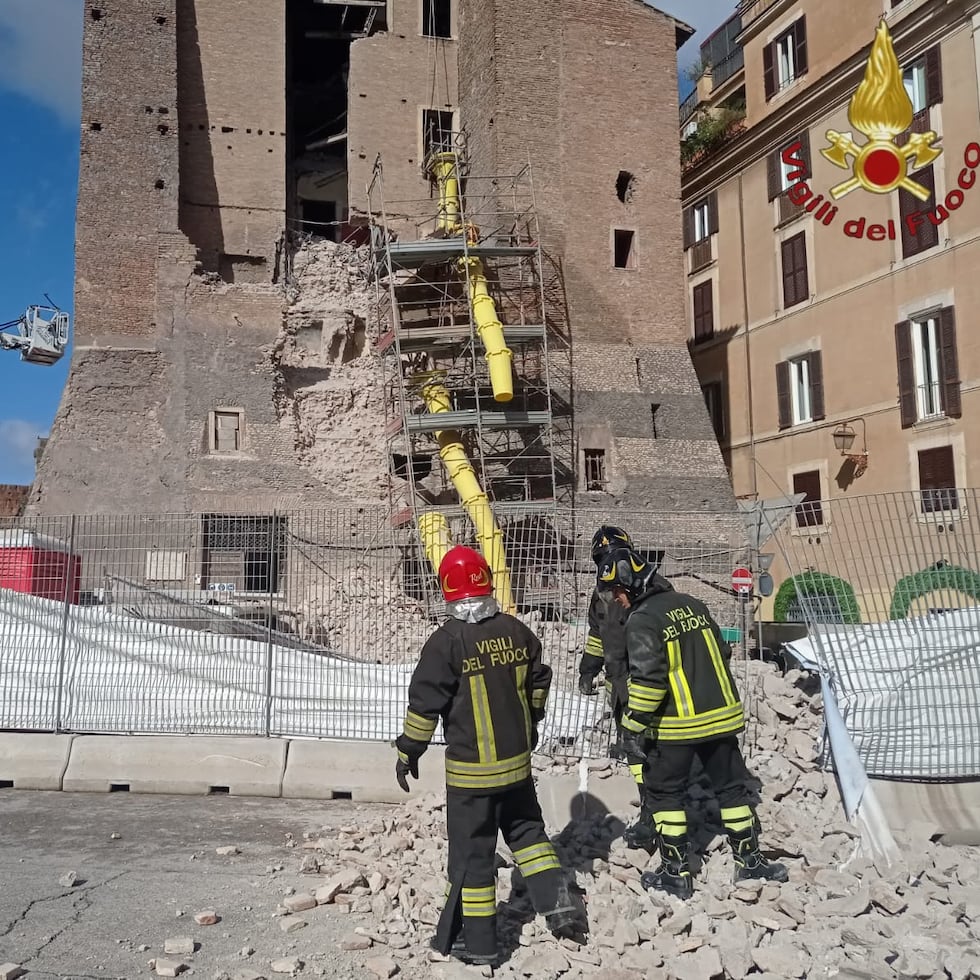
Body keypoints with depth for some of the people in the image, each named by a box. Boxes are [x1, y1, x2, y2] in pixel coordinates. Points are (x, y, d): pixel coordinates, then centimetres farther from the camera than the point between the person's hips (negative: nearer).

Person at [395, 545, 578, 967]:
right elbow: (538, 682, 12)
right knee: (526, 829, 25)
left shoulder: (446, 642, -17)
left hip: (470, 770, -5)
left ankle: (476, 942, 15)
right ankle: (556, 902, 18)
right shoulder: (516, 631, 0)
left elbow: (425, 703, -14)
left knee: (472, 852, 6)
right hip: (517, 761, 5)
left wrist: (408, 752, 0)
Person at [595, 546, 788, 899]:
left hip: (677, 724, -6)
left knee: (664, 792, 10)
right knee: (731, 787, 18)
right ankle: (749, 861, 26)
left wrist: (633, 723, -12)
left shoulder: (641, 620, -14)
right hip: (722, 715, 6)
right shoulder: (692, 605, 8)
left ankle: (676, 872, 14)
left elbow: (647, 678, -21)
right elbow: (722, 654, 15)